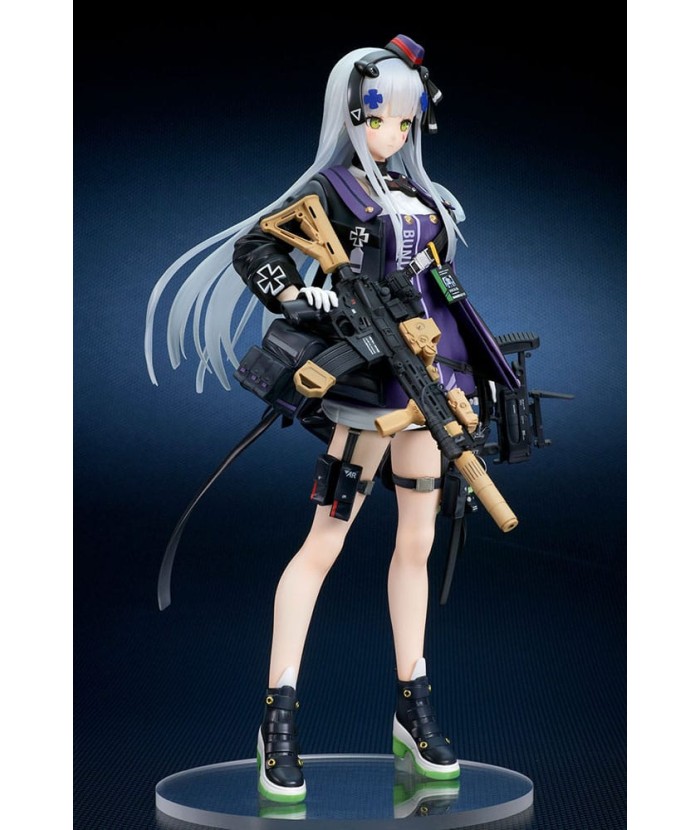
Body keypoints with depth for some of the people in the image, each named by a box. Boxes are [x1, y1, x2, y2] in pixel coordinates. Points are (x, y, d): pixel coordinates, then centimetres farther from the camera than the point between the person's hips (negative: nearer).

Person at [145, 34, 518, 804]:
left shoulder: (418, 192, 16)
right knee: (324, 543, -5)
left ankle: (413, 709, 19)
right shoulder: (330, 187, -2)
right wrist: (299, 296, -24)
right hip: (369, 380, -7)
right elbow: (249, 247, -8)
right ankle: (278, 718, 0)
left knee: (416, 542, 10)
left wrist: (488, 370, 19)